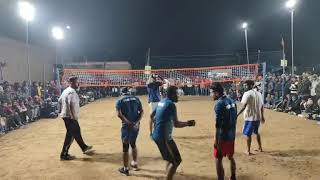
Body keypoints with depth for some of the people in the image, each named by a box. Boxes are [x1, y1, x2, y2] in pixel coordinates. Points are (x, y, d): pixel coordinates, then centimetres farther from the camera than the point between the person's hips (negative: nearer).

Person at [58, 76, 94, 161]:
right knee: (70, 135, -2)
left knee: (77, 132, 21)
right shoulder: (72, 92, -19)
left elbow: (60, 101, 20)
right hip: (70, 117, -10)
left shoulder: (66, 90, 12)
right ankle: (64, 155, 5)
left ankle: (84, 148, 36)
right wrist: (75, 117, -25)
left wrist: (63, 110, 23)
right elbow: (71, 105, -28)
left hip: (65, 115, 10)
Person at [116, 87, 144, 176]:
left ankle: (125, 169, 15)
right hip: (136, 125, 4)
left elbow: (119, 114, -14)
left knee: (125, 147, 6)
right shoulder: (136, 98, 10)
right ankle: (135, 163, 37)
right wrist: (137, 122, -8)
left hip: (127, 125, -4)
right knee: (133, 144, 24)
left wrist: (129, 123, -17)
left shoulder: (120, 101, 0)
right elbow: (141, 111, -1)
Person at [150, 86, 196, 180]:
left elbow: (152, 116, 21)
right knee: (175, 161, -1)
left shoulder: (161, 102, 11)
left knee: (171, 159, 23)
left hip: (156, 135, 10)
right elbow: (176, 124, -20)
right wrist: (188, 123, -5)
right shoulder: (171, 104, -16)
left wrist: (151, 132, 28)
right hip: (164, 137, -10)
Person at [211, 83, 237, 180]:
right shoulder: (232, 101, 6)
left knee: (218, 160, 1)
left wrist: (216, 140, -16)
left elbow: (218, 124, -20)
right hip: (231, 135, 8)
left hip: (223, 136, -8)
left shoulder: (219, 103, -18)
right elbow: (234, 119, 12)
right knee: (231, 157, 23)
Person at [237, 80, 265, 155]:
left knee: (247, 134, 3)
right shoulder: (258, 93, 9)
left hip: (250, 117, -7)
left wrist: (237, 114, -22)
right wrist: (262, 116, 21)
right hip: (258, 117, 7)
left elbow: (244, 106, -21)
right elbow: (261, 106, 12)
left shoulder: (247, 94, -13)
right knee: (256, 132, 24)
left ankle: (248, 151, 5)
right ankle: (260, 148, 32)